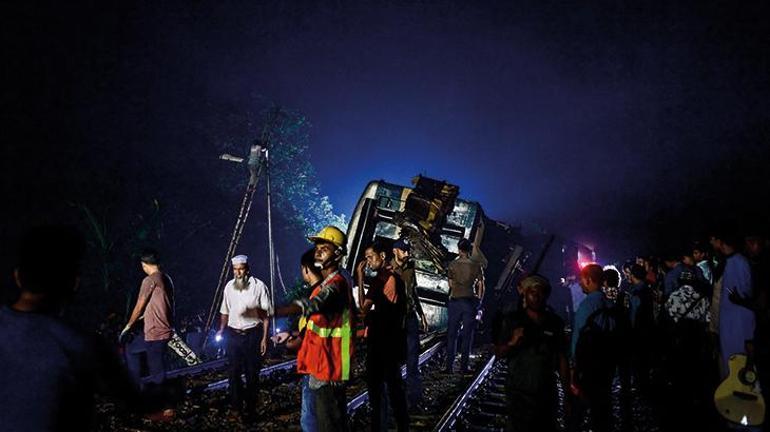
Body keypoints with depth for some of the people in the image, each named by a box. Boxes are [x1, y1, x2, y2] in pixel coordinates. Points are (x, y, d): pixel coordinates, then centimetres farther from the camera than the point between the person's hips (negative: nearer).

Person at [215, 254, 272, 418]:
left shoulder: (259, 286, -8)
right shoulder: (229, 286, 5)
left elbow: (266, 314, -7)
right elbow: (225, 311, 15)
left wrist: (264, 338, -10)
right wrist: (222, 329, 2)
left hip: (252, 334, -3)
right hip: (233, 334, 4)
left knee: (252, 373, 6)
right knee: (233, 372, 8)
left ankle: (250, 408, 21)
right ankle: (236, 406, 24)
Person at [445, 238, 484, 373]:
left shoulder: (453, 265, -2)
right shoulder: (476, 265, -3)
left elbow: (451, 284, 1)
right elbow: (481, 285, -1)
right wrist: (478, 300, 8)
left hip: (455, 301, 0)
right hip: (470, 301, 0)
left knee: (451, 334, 6)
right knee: (467, 335, 7)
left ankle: (449, 366, 6)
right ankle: (463, 366, 10)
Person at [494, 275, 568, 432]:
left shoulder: (555, 322, 5)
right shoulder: (512, 319, -1)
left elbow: (561, 358, 8)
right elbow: (498, 353, 0)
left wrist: (567, 390, 6)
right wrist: (512, 343, -19)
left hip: (547, 393, 3)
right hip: (519, 393, -3)